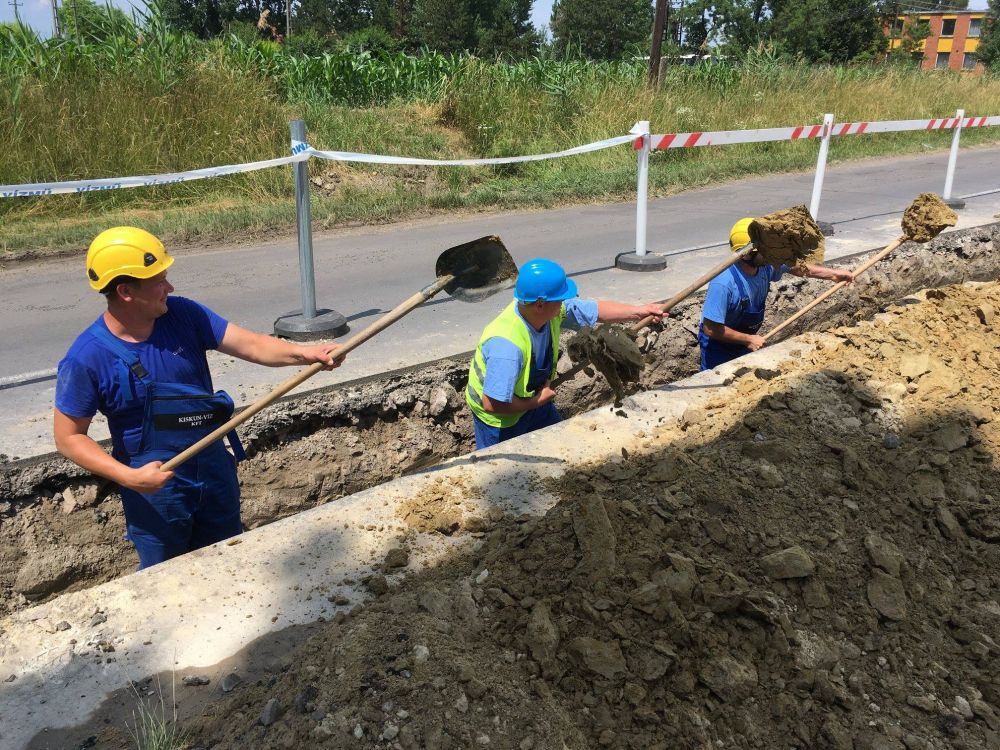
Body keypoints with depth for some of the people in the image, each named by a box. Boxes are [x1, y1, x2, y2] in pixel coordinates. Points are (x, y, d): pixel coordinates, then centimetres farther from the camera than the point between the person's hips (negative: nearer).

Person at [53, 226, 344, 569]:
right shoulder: (87, 358, -20)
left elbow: (249, 344, -13)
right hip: (155, 486, -4)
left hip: (215, 469, 4)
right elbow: (69, 437, -13)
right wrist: (129, 477, -25)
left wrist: (303, 353, -31)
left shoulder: (182, 314, -10)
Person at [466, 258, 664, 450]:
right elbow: (492, 404, -38)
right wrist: (536, 402, -24)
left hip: (533, 399, 8)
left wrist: (640, 311, -9)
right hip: (500, 416, -8)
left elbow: (596, 310, -2)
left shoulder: (552, 310, -19)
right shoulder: (507, 345, -42)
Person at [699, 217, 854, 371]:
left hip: (744, 342, 7)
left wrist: (833, 273, 7)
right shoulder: (723, 283, -36)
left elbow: (797, 267, 7)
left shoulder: (768, 264, -15)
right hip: (719, 348, -7)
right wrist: (748, 340, -23)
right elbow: (711, 329, -33)